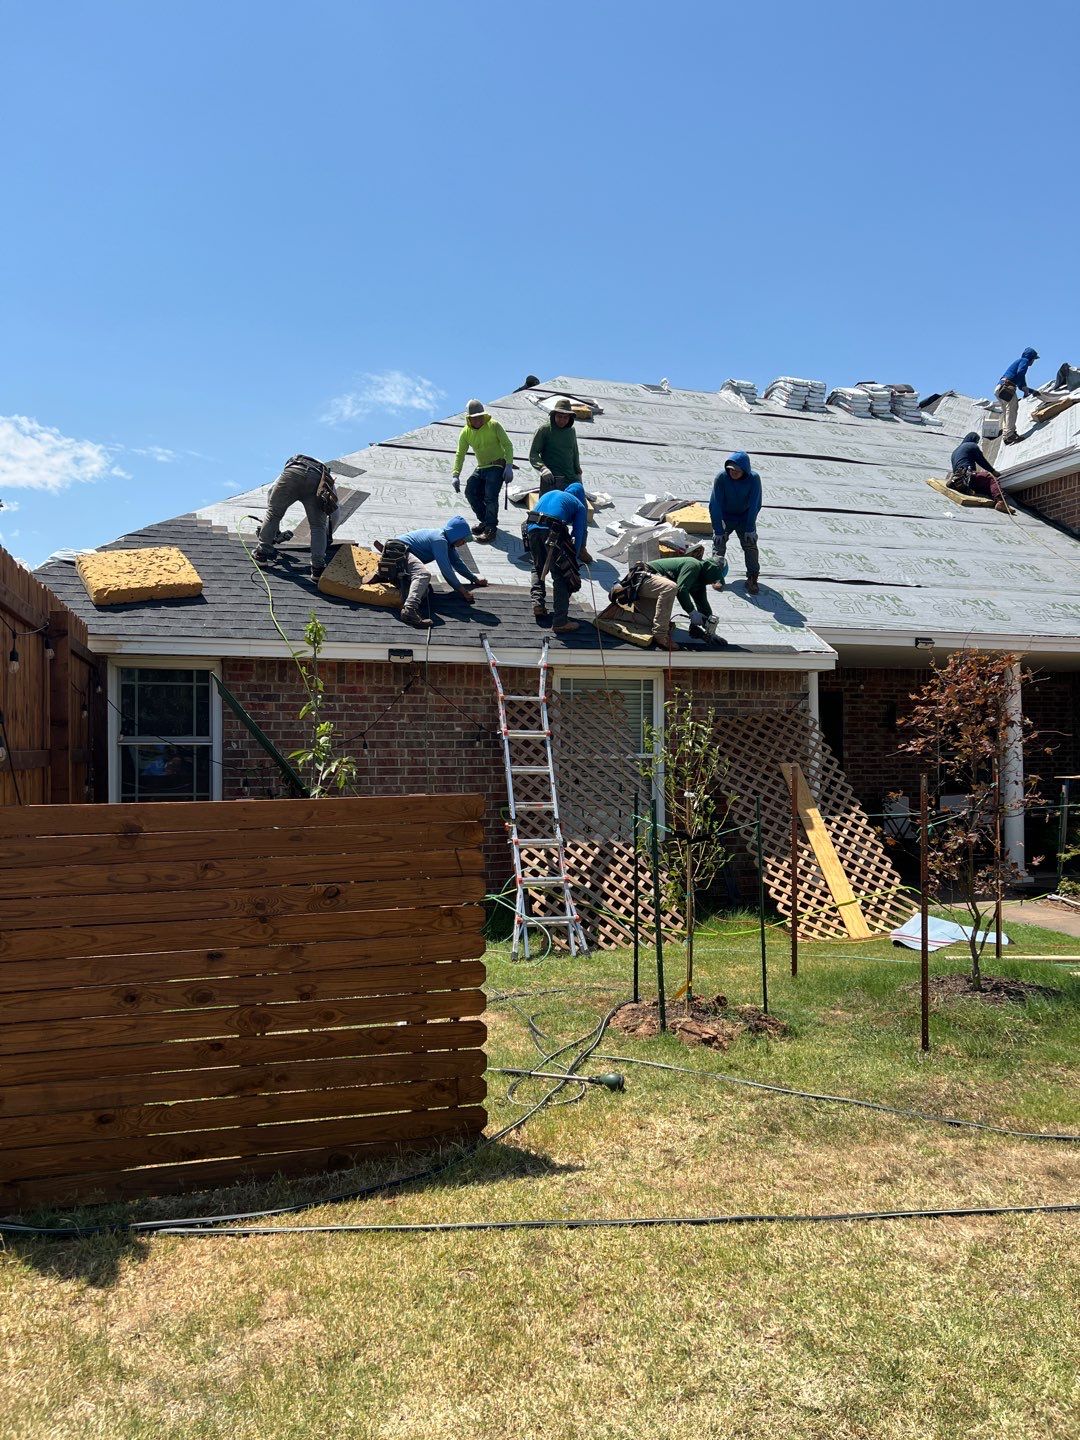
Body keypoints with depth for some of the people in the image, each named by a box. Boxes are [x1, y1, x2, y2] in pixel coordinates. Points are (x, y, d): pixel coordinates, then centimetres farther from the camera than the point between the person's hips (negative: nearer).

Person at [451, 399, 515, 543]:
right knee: (470, 492, -4)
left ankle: (491, 529, -14)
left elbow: (507, 445, -11)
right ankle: (485, 520, 15)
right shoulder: (466, 432, 3)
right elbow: (460, 454, 5)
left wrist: (509, 466, -22)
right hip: (481, 468, 6)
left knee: (490, 496, -20)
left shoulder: (494, 425, -9)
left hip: (497, 466, -6)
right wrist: (456, 475, -6)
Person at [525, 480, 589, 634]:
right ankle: (560, 621, -4)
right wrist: (574, 559, 16)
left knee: (538, 568, 30)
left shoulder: (549, 494, 35)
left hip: (531, 528, 5)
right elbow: (578, 535, 12)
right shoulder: (580, 506, 20)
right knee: (561, 576, 2)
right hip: (553, 533, -4)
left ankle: (538, 603, 15)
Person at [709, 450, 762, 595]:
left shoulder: (754, 479, -24)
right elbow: (715, 504, -22)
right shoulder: (721, 477, -25)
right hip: (724, 516, 0)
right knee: (719, 542, -11)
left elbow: (754, 505, -18)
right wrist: (718, 530, -23)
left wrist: (750, 528, -19)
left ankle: (752, 578, -5)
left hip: (745, 517, 0)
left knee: (750, 544, -10)